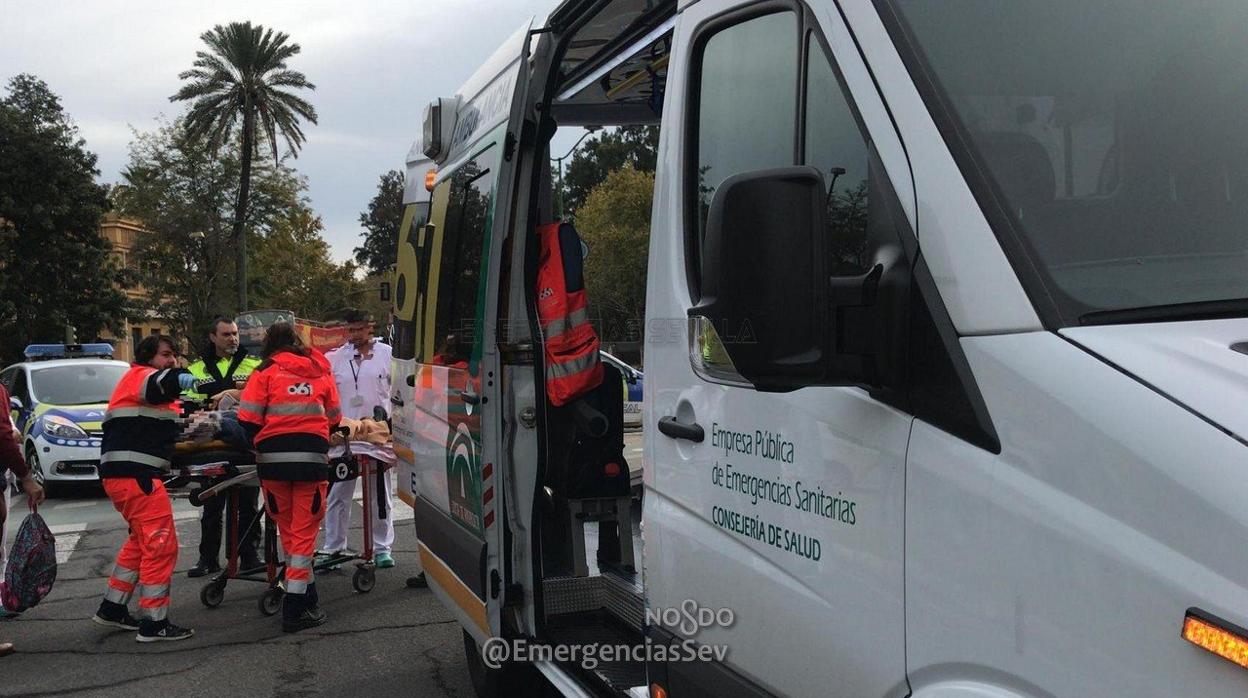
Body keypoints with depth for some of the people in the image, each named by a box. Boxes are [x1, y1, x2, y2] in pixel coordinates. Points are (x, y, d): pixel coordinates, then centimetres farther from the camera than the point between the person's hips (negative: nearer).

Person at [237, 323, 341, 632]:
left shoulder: (265, 372, 5)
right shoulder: (322, 372, 14)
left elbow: (248, 421, -3)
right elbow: (334, 419, 15)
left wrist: (260, 444, 15)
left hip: (273, 458, 0)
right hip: (312, 458, 1)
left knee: (287, 528, 14)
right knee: (304, 530, 3)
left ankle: (307, 594, 21)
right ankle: (295, 607, 1)